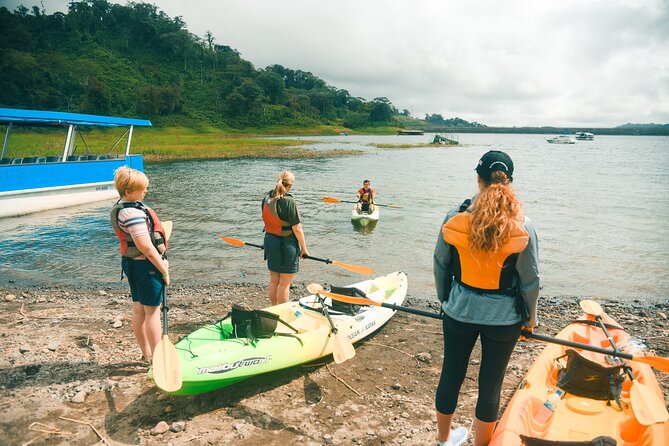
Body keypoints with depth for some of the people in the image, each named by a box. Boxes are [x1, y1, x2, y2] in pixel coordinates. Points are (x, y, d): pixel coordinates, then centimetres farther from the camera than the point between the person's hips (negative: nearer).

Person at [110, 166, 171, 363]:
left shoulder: (121, 207, 9)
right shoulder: (134, 213, -24)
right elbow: (145, 247, -25)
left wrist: (159, 262, 19)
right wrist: (164, 270, -17)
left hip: (131, 263, 10)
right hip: (145, 265, -10)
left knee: (138, 309, 17)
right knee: (152, 311, -1)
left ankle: (146, 353, 31)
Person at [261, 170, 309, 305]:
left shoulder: (266, 198, 1)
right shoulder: (288, 201, -20)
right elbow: (297, 228, -17)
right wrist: (304, 248, -8)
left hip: (269, 241, 7)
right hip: (287, 244, -7)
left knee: (273, 281, 17)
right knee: (284, 283, 4)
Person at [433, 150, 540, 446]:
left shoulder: (454, 219, -11)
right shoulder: (522, 227, -14)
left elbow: (440, 266, -1)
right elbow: (530, 279, -6)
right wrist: (530, 316, 10)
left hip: (459, 312, 2)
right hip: (504, 317, -2)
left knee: (451, 374, 18)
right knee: (490, 383, 14)